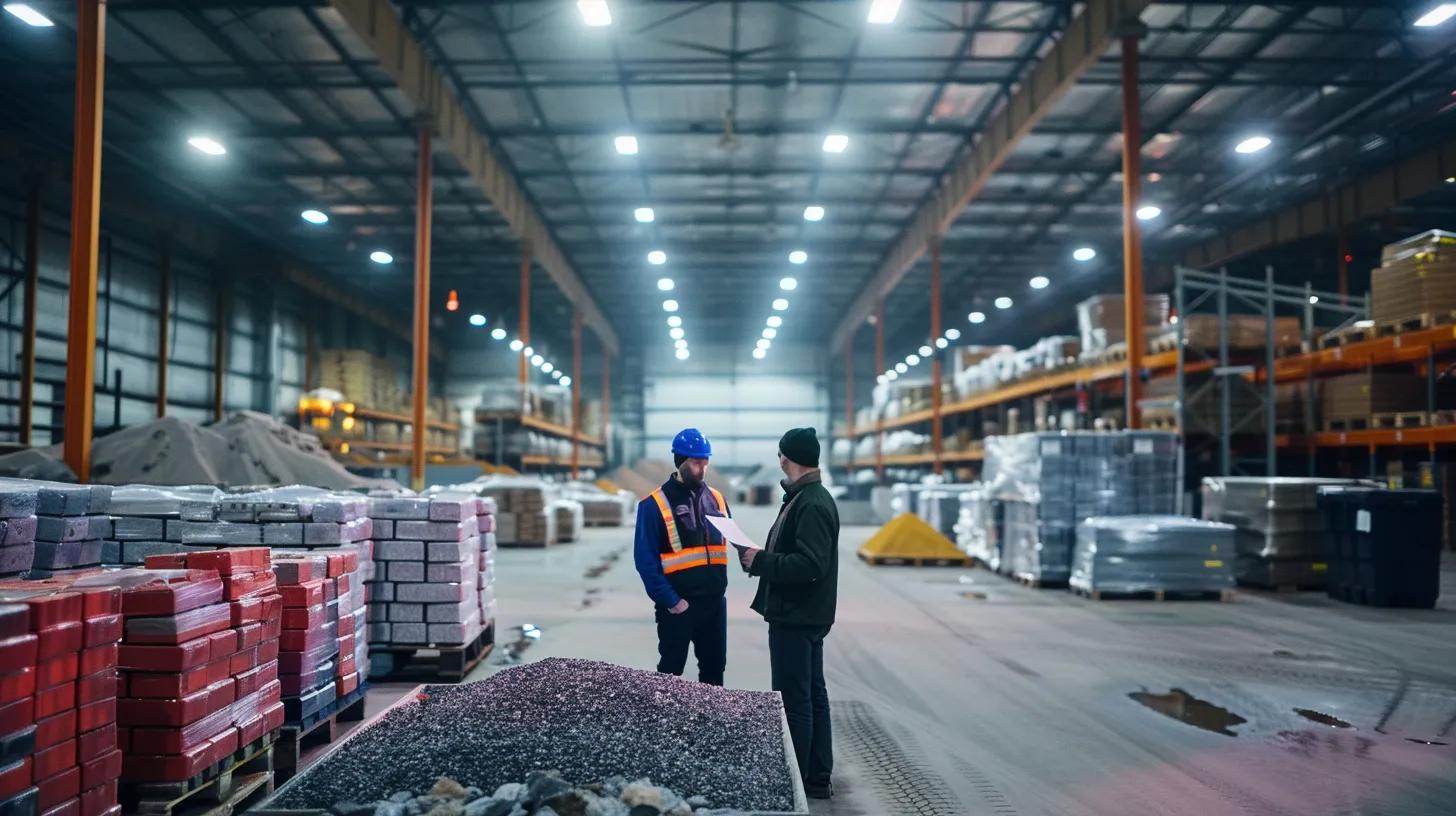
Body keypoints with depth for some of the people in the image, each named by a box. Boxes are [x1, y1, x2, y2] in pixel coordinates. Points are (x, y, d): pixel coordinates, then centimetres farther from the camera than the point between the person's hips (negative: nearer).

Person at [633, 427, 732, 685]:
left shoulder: (716, 499, 8)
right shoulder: (655, 505, -10)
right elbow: (645, 560, -12)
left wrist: (720, 586, 4)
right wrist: (670, 601, -16)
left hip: (715, 602, 5)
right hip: (679, 605, -5)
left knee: (714, 668, 16)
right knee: (670, 671, 8)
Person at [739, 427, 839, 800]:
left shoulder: (811, 505, -20)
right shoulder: (806, 498, 13)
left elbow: (810, 564, -27)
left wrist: (761, 561, -19)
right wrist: (760, 557, 4)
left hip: (796, 618, -10)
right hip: (805, 615, 10)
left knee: (794, 700, -2)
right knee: (813, 696, 15)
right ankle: (817, 779, 25)